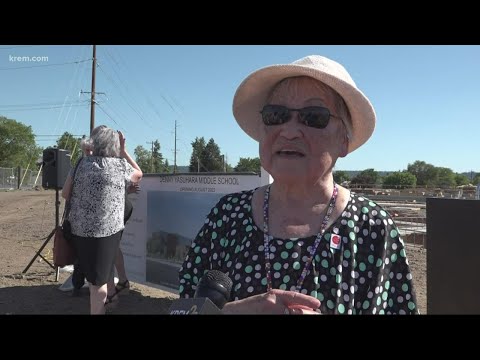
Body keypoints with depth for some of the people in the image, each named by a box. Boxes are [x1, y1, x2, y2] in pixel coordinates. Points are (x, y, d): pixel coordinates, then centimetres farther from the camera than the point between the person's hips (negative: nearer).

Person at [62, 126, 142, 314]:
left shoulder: (82, 163, 2)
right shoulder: (120, 165, -4)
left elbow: (65, 194, 6)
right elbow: (139, 174, 16)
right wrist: (124, 151, 13)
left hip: (79, 229, 3)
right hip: (106, 229, -3)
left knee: (95, 275, 19)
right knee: (99, 279, 13)